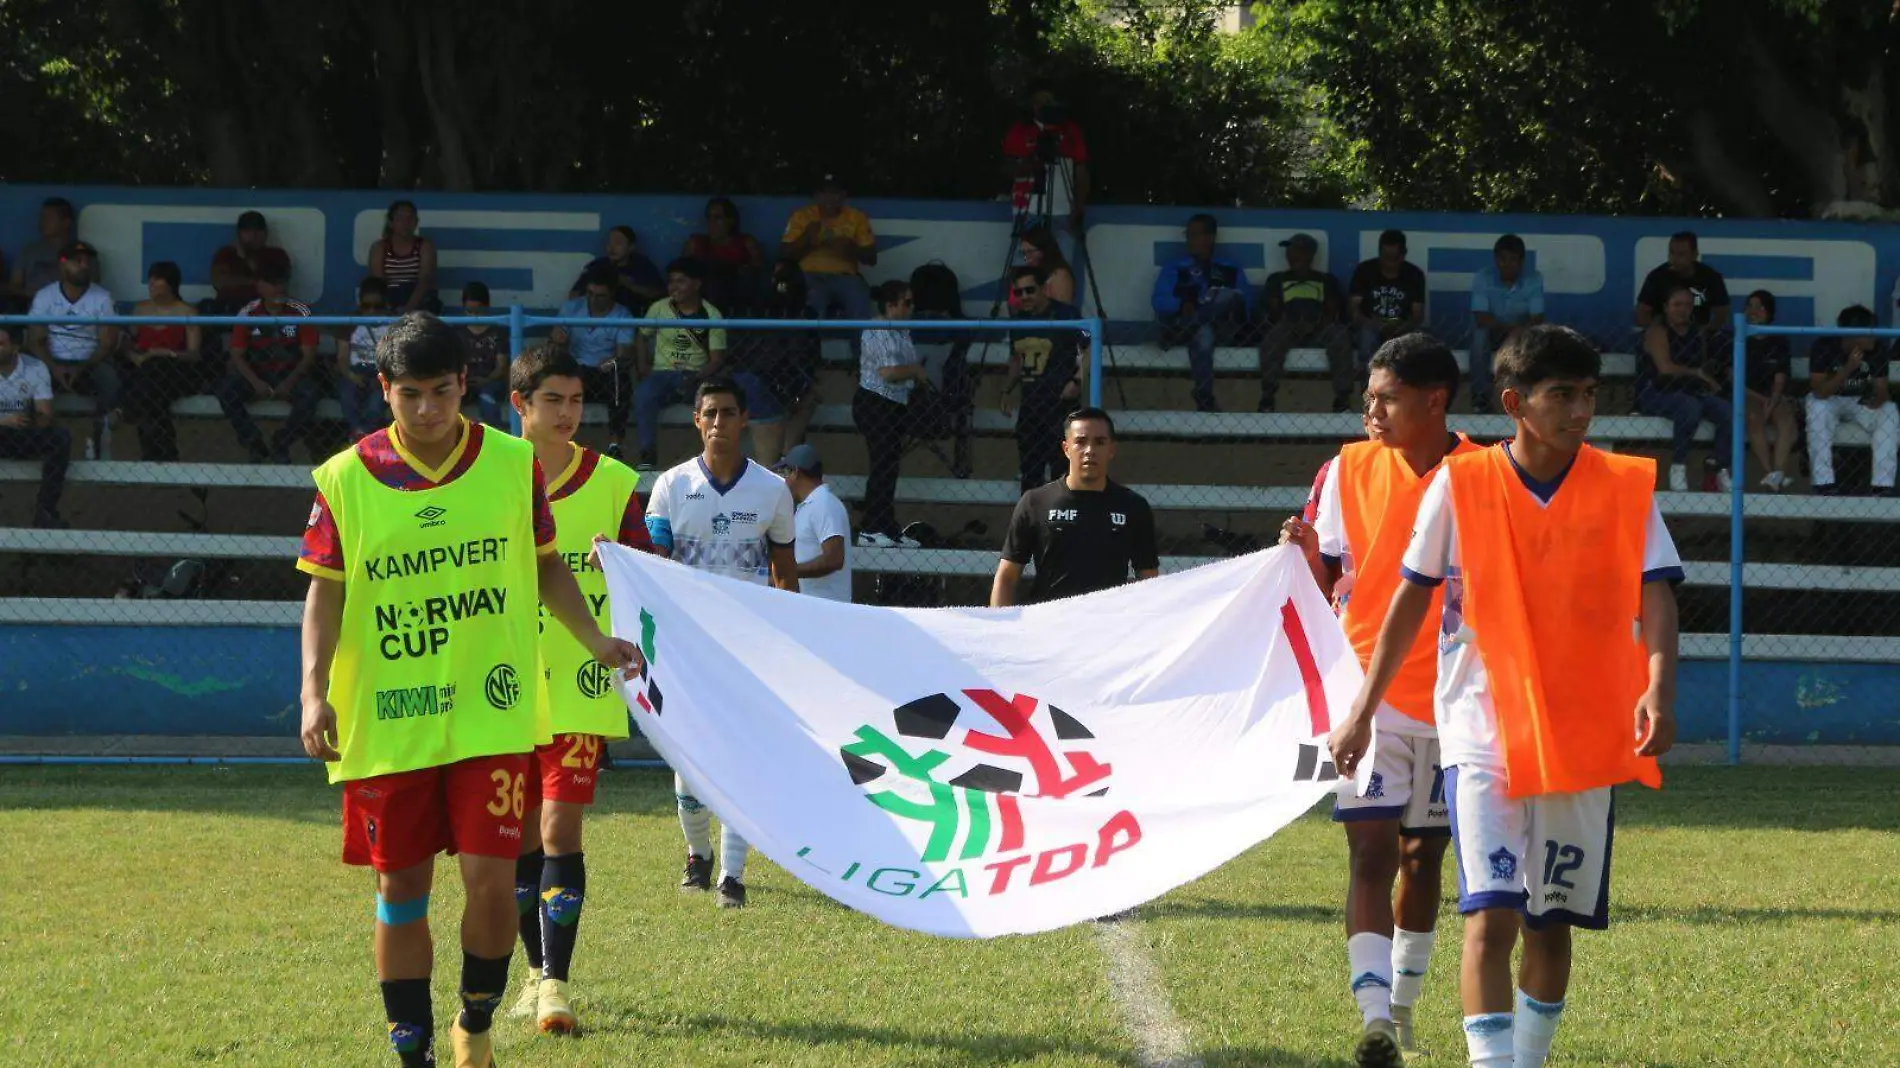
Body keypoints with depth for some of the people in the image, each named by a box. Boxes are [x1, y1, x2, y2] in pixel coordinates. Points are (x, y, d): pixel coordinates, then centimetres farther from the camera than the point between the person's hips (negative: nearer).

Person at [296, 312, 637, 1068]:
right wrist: (315, 688, -13)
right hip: (386, 722, 0)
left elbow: (544, 566, 13)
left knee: (490, 877, -8)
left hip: (491, 714, 0)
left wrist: (595, 641, 7)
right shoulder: (345, 480, -4)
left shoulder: (513, 465, 0)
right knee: (401, 889, 5)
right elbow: (325, 590, -2)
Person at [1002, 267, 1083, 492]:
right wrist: (1007, 391, 20)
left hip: (1059, 399, -8)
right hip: (1030, 402, 8)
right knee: (1030, 467, 12)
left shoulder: (1065, 315, -9)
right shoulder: (1019, 320, 13)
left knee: (1060, 465, -11)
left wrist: (1077, 382, -22)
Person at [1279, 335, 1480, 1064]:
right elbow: (1325, 585, 5)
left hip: (1451, 697, 1)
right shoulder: (1350, 470, 1)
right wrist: (1304, 554, -16)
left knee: (1424, 856, 13)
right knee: (1371, 851, -13)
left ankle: (1402, 1007, 30)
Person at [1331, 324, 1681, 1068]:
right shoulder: (1460, 485, -1)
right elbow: (1411, 600, 7)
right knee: (1490, 917, -14)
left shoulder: (1626, 487, 0)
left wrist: (1658, 686, -26)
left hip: (1583, 741, 2)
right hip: (1481, 734, -2)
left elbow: (1654, 595, -7)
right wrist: (1363, 711, 7)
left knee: (1550, 924, 10)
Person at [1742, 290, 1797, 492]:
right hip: (1748, 397, -1)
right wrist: (1759, 398, -12)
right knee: (1754, 417, -34)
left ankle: (1778, 472, -45)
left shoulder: (1778, 342, 10)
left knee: (1786, 416, -30)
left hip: (1774, 397, 1)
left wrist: (1772, 401, -16)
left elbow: (1780, 380, 3)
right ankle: (1769, 473, -41)